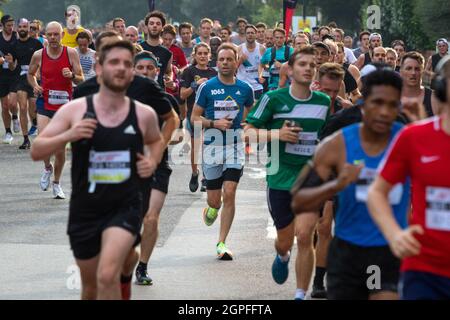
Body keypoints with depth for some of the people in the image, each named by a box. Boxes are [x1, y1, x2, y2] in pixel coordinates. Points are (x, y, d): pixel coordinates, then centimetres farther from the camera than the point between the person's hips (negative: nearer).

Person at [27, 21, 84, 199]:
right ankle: (47, 167, 14)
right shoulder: (39, 55, -2)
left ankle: (57, 183, 24)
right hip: (45, 104, 0)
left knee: (60, 148, 5)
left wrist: (72, 76, -22)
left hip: (65, 105, 0)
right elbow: (30, 74, 17)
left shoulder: (71, 53, -4)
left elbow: (81, 80, -1)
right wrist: (35, 86, -3)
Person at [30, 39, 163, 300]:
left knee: (107, 277, -25)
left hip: (125, 207, -1)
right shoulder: (74, 110, -6)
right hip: (84, 210, 2)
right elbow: (36, 152, -4)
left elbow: (156, 140, 22)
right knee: (91, 286, 16)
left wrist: (153, 161, 1)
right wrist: (67, 136, -21)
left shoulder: (144, 114, -1)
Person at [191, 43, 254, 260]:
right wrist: (214, 123, -15)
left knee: (229, 194, -11)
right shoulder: (207, 87, -3)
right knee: (214, 199, 4)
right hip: (212, 147, 0)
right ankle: (212, 209, 44)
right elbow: (194, 117, 0)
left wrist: (244, 124, 7)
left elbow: (251, 111, 23)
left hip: (235, 147, 0)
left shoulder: (245, 89, 3)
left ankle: (222, 243, -3)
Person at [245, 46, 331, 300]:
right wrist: (277, 133, -19)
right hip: (281, 177, 0)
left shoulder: (325, 102, 3)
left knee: (304, 235, -15)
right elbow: (248, 131, -3)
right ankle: (282, 256, 50)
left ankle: (301, 294, -2)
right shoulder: (273, 98, -5)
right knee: (284, 241, 11)